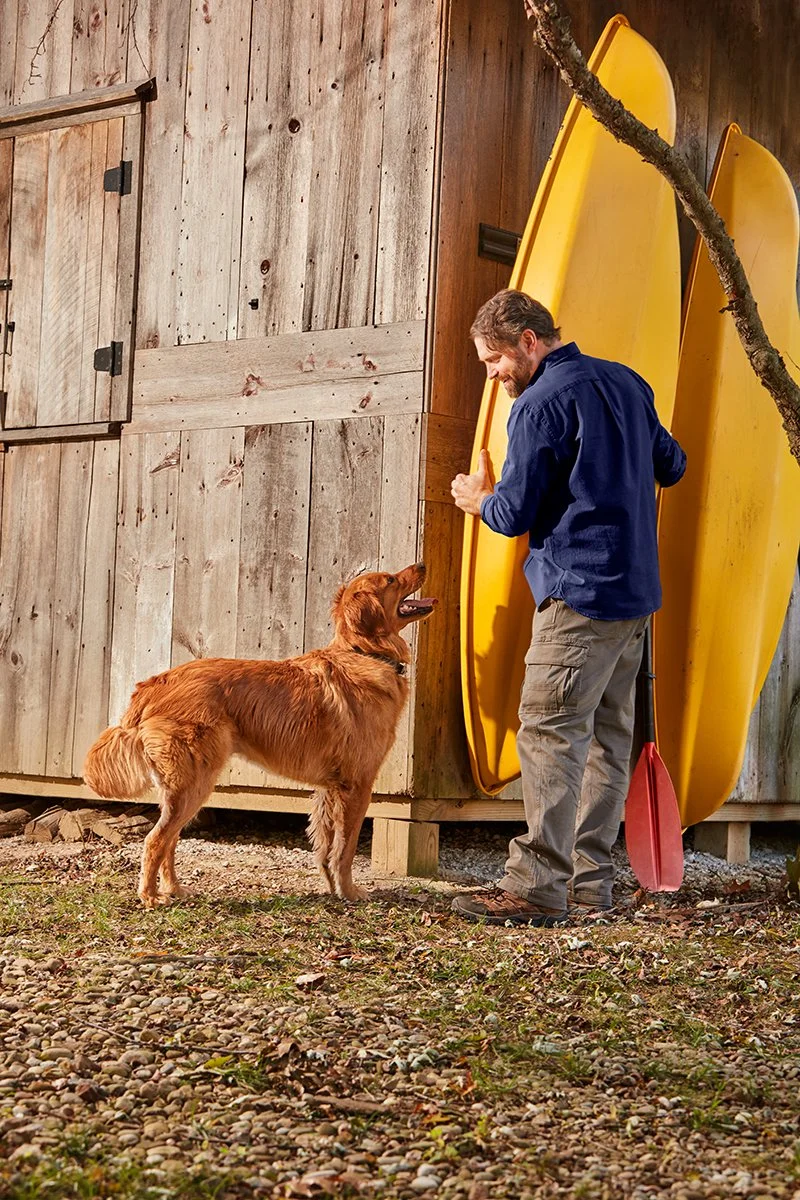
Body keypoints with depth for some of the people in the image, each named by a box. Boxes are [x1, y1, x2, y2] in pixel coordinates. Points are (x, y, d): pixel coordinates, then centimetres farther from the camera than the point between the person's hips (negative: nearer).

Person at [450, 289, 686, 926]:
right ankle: (591, 878, 15)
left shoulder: (540, 405, -11)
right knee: (609, 733, 11)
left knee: (550, 732, -9)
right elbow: (672, 466, 23)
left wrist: (478, 498, 10)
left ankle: (538, 886, -12)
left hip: (581, 593, -9)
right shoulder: (626, 382, 14)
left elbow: (514, 514, -10)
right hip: (637, 590, 9)